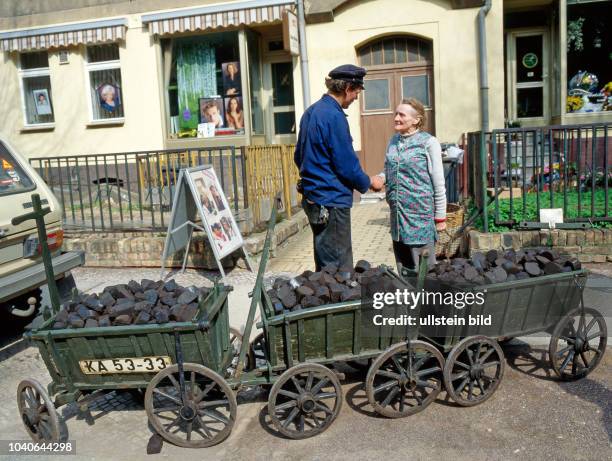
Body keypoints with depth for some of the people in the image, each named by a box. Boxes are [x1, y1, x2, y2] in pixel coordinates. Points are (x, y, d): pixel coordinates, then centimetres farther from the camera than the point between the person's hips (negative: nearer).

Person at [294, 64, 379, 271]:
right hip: (332, 202, -10)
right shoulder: (334, 116, -17)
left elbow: (299, 157, 19)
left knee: (325, 266, 20)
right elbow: (347, 165, -16)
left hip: (313, 198, 10)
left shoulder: (310, 112, 11)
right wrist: (367, 184, 1)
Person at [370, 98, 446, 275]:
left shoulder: (428, 142, -8)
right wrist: (380, 179, -2)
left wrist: (440, 217, -5)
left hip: (420, 214, -5)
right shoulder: (394, 140, 9)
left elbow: (439, 183, -6)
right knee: (403, 266, 13)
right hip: (398, 213, 6)